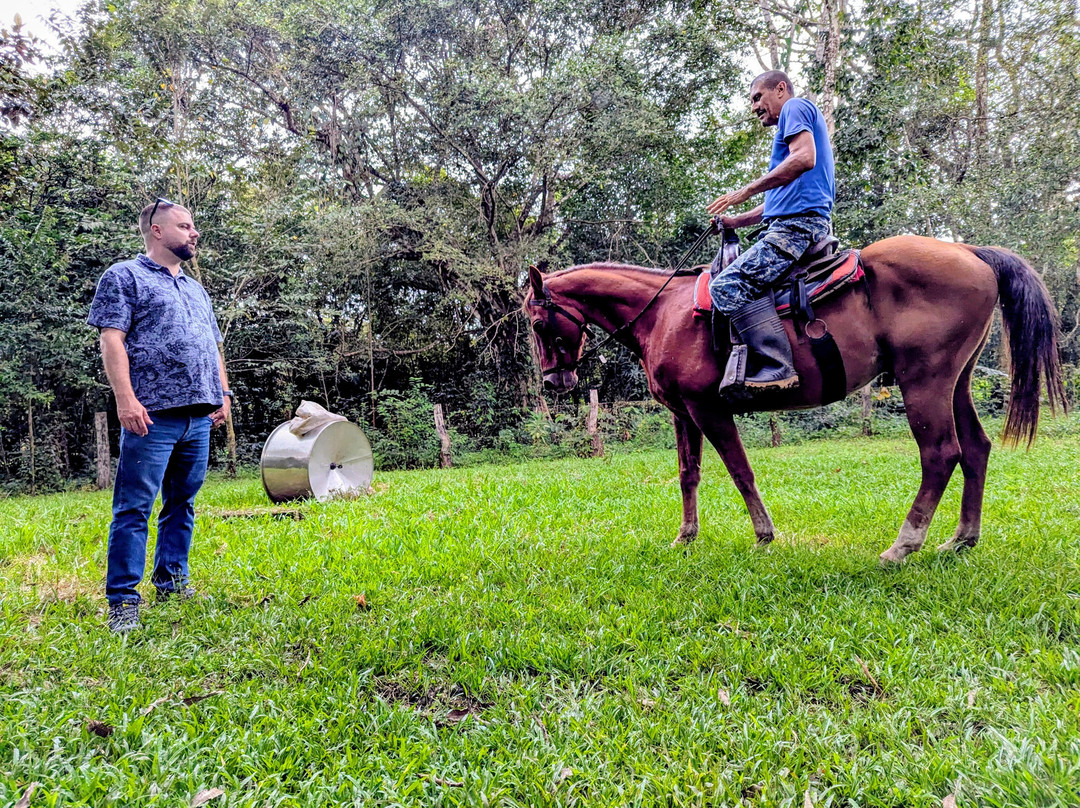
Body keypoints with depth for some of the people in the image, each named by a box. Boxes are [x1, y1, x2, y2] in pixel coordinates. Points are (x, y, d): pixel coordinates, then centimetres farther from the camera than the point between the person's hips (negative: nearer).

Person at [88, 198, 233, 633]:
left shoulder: (195, 288, 24)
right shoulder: (124, 277, 2)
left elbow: (214, 347, 26)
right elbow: (112, 340, -8)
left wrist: (223, 392, 14)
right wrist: (125, 398, -17)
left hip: (199, 417, 7)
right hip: (153, 415, -7)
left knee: (182, 504, 12)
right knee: (134, 508, -7)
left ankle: (171, 581, 22)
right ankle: (122, 601, -3)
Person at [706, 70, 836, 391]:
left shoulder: (795, 106, 3)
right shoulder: (790, 126, 33)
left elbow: (805, 157, -18)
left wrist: (745, 192, -16)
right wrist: (735, 220, 21)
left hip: (797, 224, -11)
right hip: (791, 224, 11)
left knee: (728, 284, -24)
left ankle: (778, 366, -28)